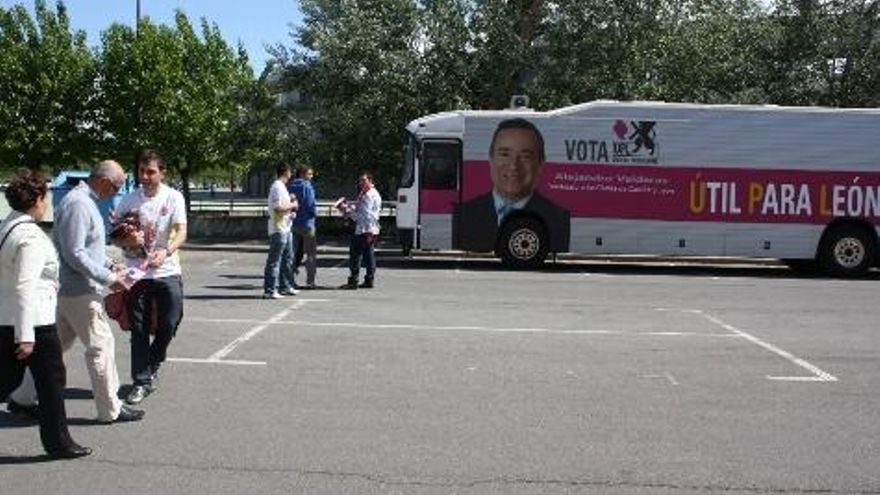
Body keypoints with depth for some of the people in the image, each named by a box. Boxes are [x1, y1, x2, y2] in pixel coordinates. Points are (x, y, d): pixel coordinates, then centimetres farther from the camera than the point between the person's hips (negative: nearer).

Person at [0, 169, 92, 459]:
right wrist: (25, 335, -22)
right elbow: (25, 287, -22)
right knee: (51, 381, 5)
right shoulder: (31, 237, -18)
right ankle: (58, 443, 15)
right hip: (34, 322, -9)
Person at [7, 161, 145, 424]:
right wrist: (109, 278, -20)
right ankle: (110, 409, 7)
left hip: (68, 290, 10)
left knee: (57, 343, 17)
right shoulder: (77, 204, -20)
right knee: (101, 345, -2)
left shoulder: (85, 201, 13)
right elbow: (74, 254, -23)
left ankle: (23, 397, 26)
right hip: (79, 291, -10)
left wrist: (109, 266, 15)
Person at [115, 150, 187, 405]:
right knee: (139, 330, 4)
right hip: (137, 273, 1)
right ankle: (141, 381, 14)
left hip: (167, 272, -1)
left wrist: (166, 251, -31)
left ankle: (151, 365, 29)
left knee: (169, 324, 2)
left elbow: (181, 232, -13)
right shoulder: (129, 199, 2)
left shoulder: (173, 197, -5)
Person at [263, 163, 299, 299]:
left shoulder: (281, 186, 17)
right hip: (278, 229, -11)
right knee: (274, 261, -7)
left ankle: (285, 286, 27)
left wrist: (290, 210, 11)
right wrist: (292, 205, -11)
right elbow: (278, 208, -24)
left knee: (287, 258, 18)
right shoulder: (278, 187, -15)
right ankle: (269, 290, -4)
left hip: (285, 228, 11)